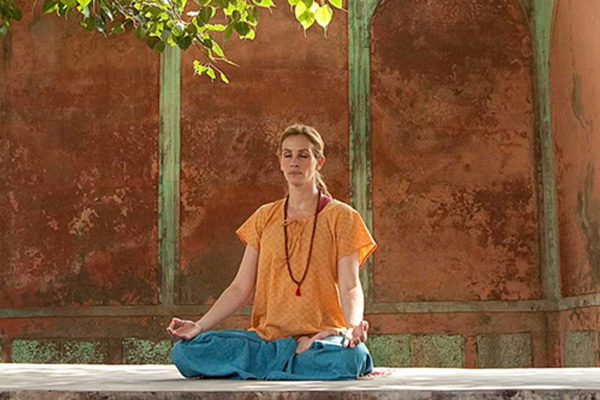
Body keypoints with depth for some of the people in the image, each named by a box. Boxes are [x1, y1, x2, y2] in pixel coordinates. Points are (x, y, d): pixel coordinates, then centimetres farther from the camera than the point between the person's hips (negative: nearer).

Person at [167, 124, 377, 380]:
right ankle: (297, 358, -13)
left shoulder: (340, 217, 6)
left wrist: (353, 326, -26)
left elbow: (350, 287, -4)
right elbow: (241, 287, 10)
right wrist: (199, 326, -6)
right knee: (184, 351, -22)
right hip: (267, 336, 4)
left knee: (350, 356, -40)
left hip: (322, 337, -4)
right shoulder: (264, 217, 16)